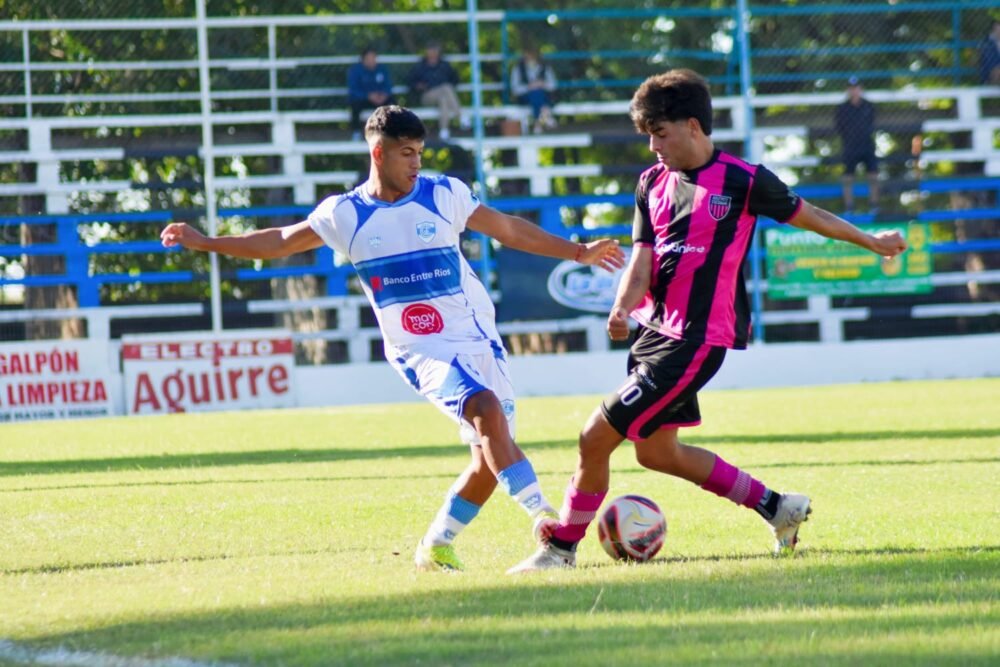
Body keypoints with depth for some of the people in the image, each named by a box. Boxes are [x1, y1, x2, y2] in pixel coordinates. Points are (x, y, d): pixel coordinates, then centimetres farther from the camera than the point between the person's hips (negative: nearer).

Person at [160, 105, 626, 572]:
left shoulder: (443, 195, 2)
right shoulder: (344, 214, 1)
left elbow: (509, 230, 12)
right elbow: (280, 242, 12)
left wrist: (578, 252, 15)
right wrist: (203, 243, 11)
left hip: (478, 340, 3)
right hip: (421, 353, -3)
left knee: (490, 459, -4)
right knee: (487, 409, -29)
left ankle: (436, 546, 15)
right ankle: (544, 518, -35)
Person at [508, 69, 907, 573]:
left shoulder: (743, 181, -9)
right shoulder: (653, 183, 8)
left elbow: (807, 216, 7)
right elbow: (641, 263, 3)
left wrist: (872, 242, 20)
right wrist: (622, 308, -19)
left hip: (694, 340, -8)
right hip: (654, 328, 8)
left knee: (596, 437, -12)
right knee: (655, 451, 18)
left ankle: (561, 549, 3)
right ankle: (777, 507, 29)